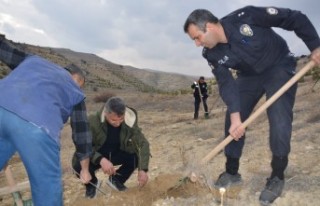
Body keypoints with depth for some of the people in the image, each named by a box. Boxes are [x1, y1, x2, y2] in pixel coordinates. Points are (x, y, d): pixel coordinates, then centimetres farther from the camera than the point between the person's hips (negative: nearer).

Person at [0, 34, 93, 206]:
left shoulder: (33, 60, 34)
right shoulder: (75, 91, 26)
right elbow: (81, 132, 29)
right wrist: (85, 169, 40)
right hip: (36, 125, -4)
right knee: (47, 183, 15)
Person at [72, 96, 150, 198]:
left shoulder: (130, 122, -21)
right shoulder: (93, 121, -28)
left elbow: (143, 143, -23)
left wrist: (143, 169, -36)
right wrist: (101, 160, -45)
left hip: (116, 154, 3)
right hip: (97, 156, -2)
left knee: (138, 155, -23)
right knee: (79, 164, -33)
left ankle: (116, 180, 7)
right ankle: (92, 183, 6)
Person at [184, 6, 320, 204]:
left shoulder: (245, 17, -30)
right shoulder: (212, 54, -14)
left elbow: (295, 18, -21)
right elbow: (226, 84, -17)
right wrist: (235, 116, -27)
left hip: (279, 67, -4)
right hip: (249, 76, 5)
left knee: (279, 121, -19)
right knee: (233, 122, 0)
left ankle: (277, 176, 1)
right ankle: (232, 172, 17)